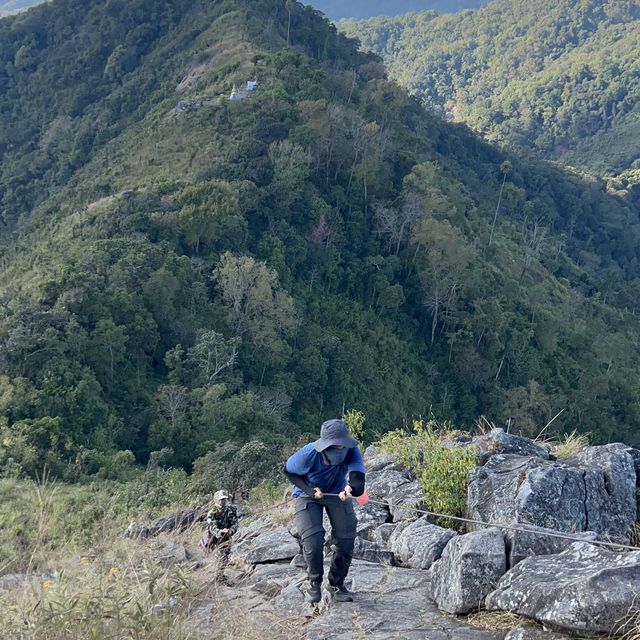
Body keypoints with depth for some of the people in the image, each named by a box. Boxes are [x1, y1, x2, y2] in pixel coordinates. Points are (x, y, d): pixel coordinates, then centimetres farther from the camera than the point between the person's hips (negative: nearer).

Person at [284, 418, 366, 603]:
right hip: (309, 496, -2)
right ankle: (314, 583, 13)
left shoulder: (352, 453, -32)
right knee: (312, 542, -16)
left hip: (338, 494, 2)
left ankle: (337, 585, 22)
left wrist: (351, 489, -66)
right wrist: (309, 490, -25)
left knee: (345, 542, -4)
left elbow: (358, 482, -43)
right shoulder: (308, 454, -34)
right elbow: (289, 471, -14)